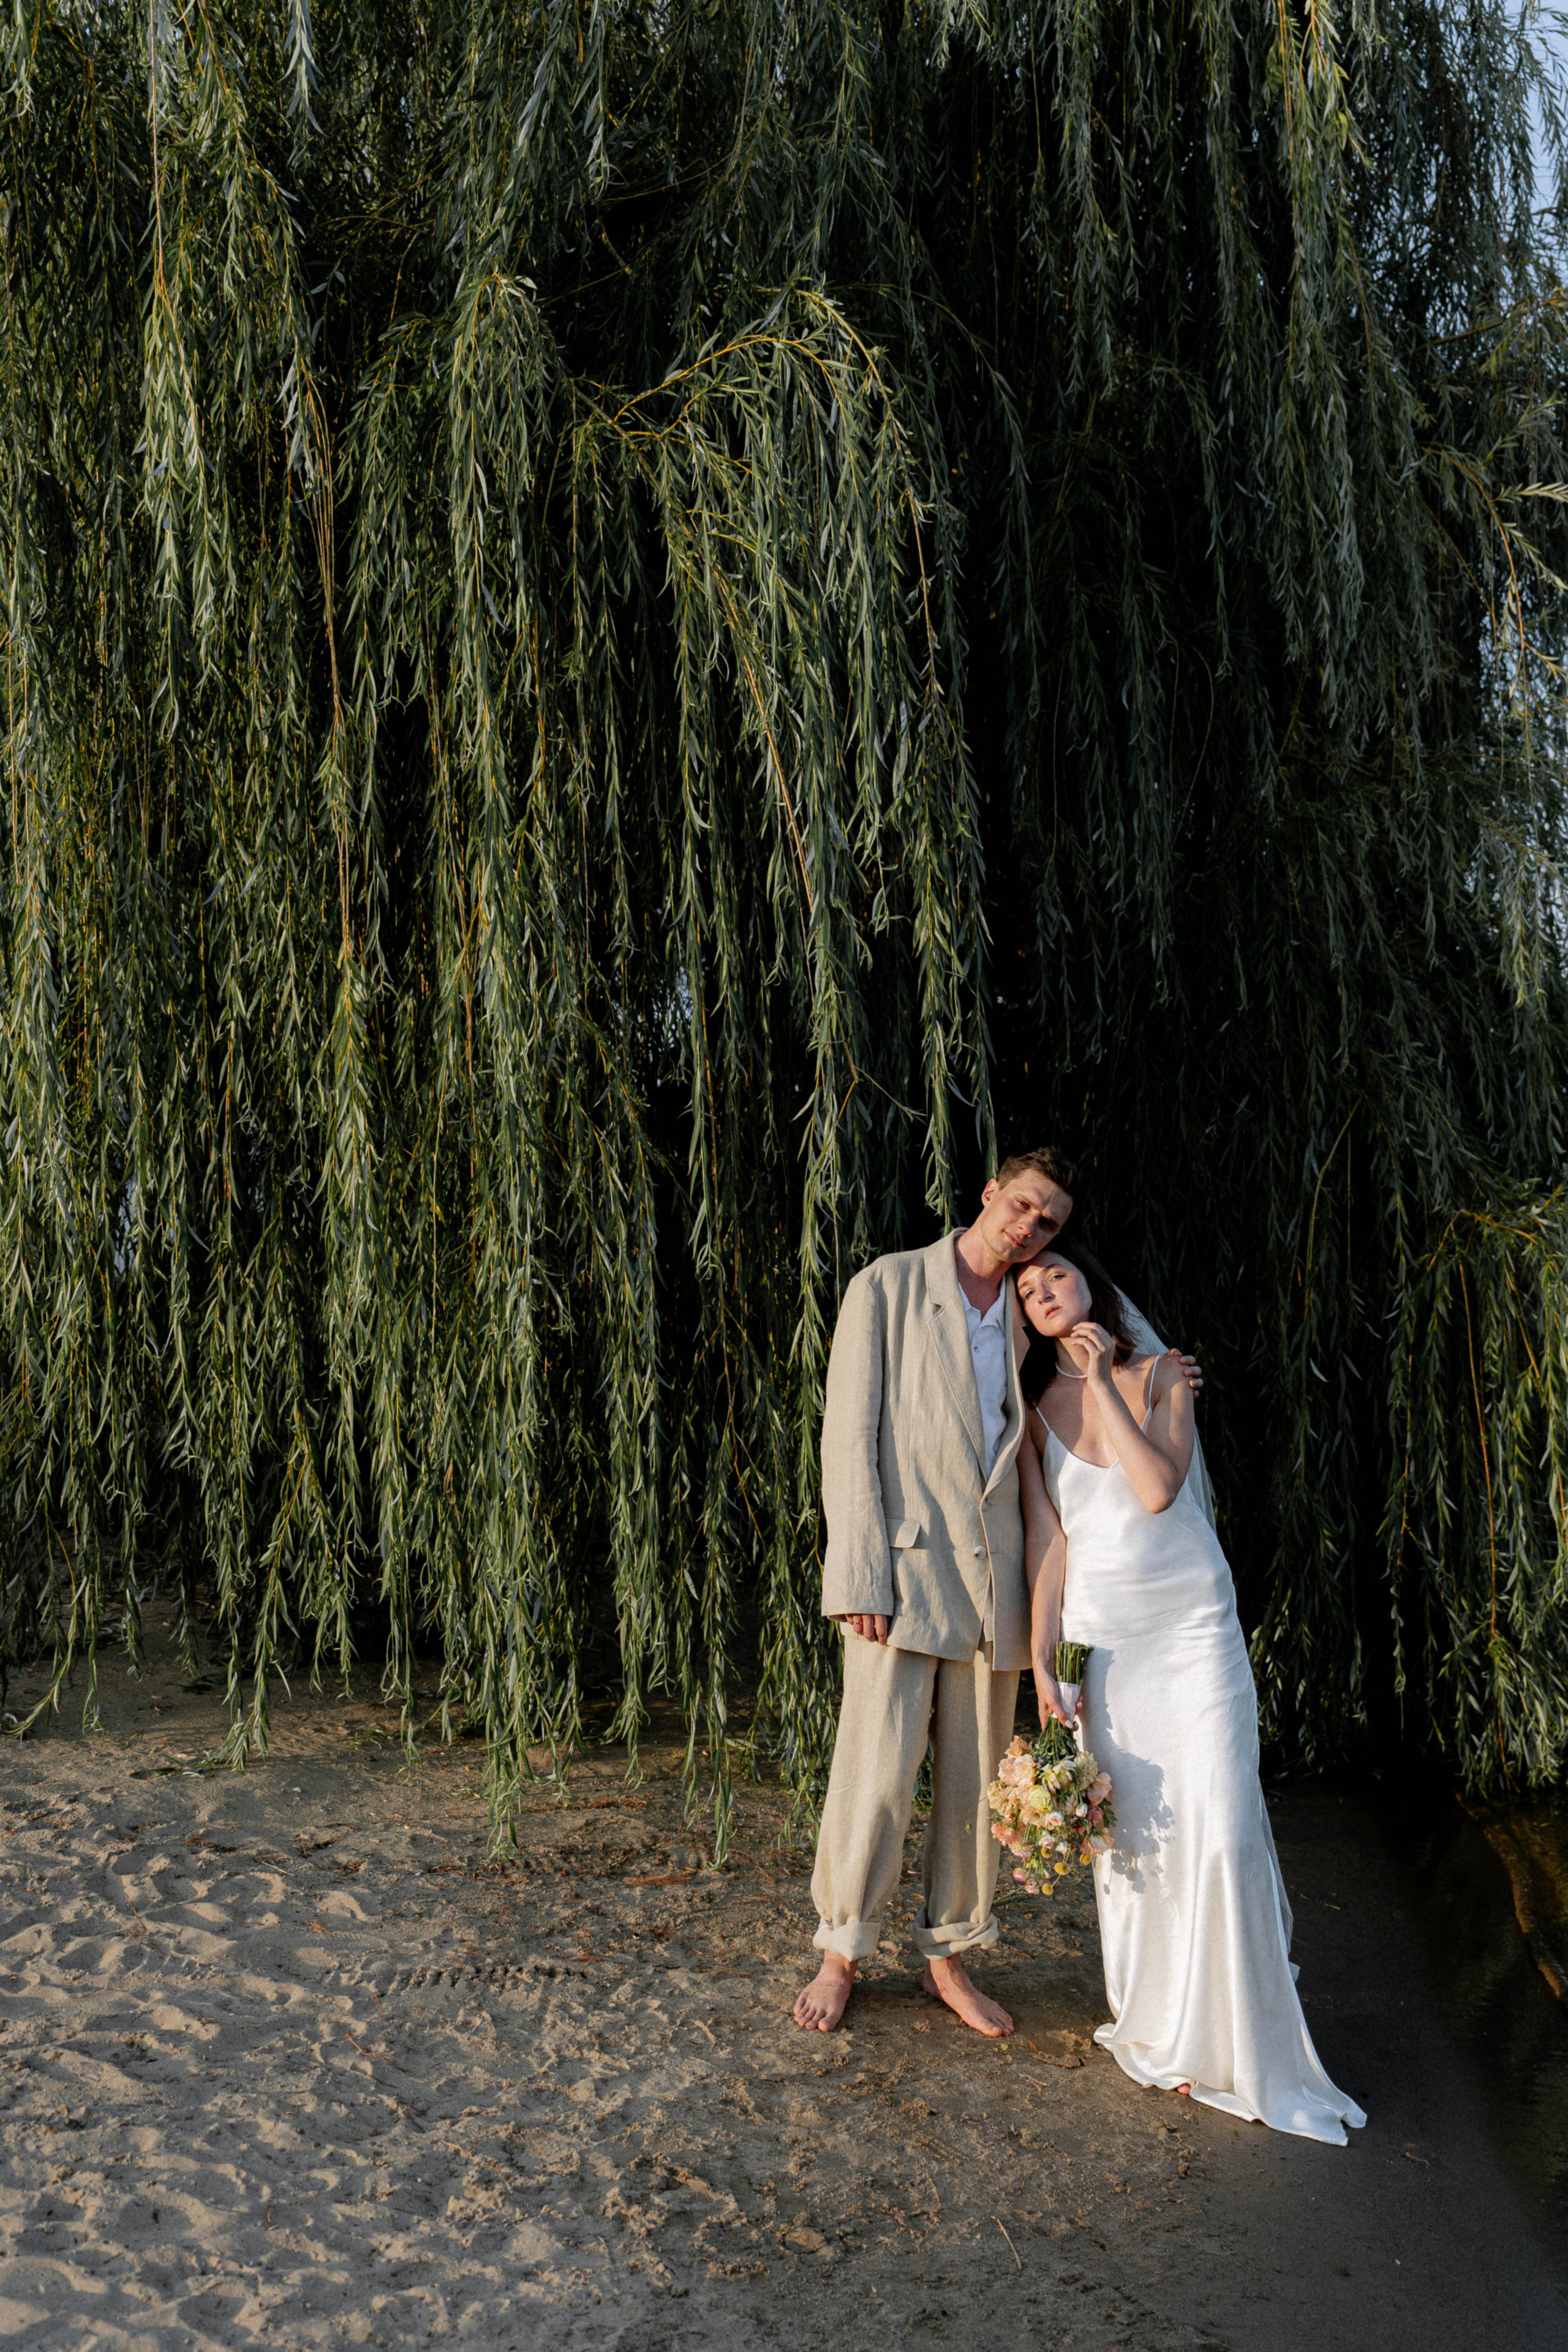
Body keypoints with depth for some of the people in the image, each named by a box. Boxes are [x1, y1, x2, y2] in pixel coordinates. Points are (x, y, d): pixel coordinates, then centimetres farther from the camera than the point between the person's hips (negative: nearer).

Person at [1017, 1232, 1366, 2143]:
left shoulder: (1161, 1377, 1)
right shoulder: (1037, 1410, 5)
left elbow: (1158, 1488, -15)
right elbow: (1047, 1538, 2)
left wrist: (1102, 1382, -12)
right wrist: (1042, 1659, -3)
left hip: (1194, 1629, -1)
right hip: (1101, 1636, 2)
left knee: (1220, 1830, -5)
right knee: (1129, 1834, 1)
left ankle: (1233, 2042, 9)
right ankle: (1155, 2033, 17)